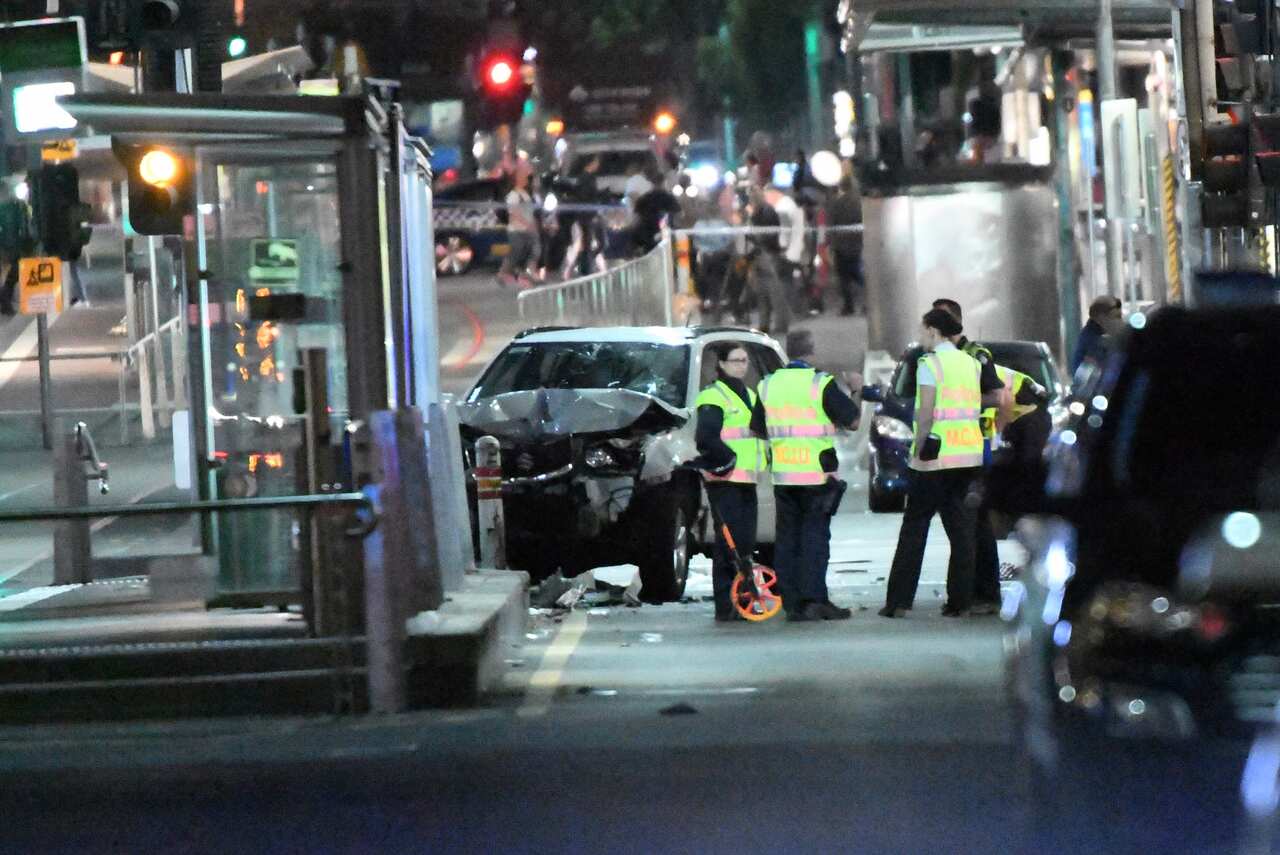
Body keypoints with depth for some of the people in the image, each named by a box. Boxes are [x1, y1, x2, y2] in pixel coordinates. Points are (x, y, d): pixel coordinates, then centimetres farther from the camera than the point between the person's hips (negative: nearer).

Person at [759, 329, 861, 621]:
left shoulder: (768, 385, 7)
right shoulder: (821, 384, -9)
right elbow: (853, 421, -5)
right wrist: (855, 391, 10)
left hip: (782, 474, 4)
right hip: (816, 474, -4)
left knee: (787, 535, 9)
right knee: (814, 536, -1)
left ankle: (791, 602, 7)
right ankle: (813, 600, -7)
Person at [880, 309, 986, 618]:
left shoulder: (930, 363, -8)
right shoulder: (971, 363, 12)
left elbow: (926, 412, -15)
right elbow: (978, 406, 10)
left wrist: (918, 450, -10)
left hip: (935, 456, -6)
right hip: (969, 455, 6)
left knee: (914, 529, 2)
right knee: (962, 529, 7)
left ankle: (898, 601, 2)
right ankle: (960, 601, 4)